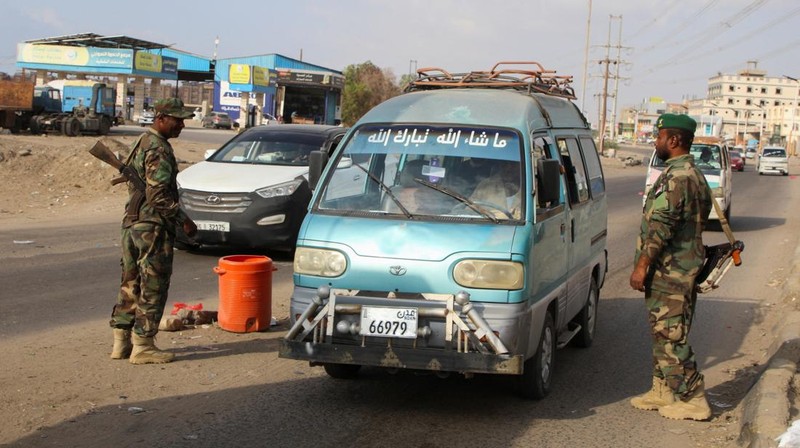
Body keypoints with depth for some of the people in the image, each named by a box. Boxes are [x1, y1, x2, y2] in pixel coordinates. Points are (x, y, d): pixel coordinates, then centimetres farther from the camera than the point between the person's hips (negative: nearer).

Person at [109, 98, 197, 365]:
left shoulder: (142, 143, 17)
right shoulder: (159, 149, -15)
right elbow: (158, 194, -22)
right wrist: (183, 220, -16)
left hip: (132, 224, 10)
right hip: (152, 226, -10)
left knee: (131, 284, 13)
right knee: (153, 287, -3)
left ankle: (122, 342, 17)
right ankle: (143, 345, 0)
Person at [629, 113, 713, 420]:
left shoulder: (677, 178, -19)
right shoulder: (693, 175, 15)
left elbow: (660, 227, -23)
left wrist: (642, 265, -19)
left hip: (670, 273, -11)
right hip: (680, 270, 11)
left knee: (671, 337, -5)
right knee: (664, 334, 16)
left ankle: (693, 400, 0)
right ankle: (663, 391, 25)